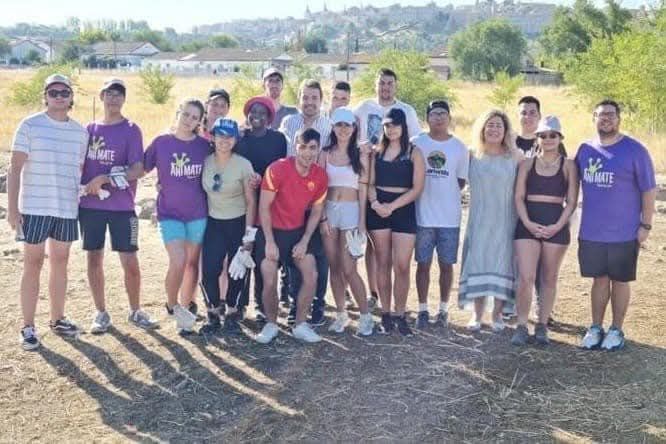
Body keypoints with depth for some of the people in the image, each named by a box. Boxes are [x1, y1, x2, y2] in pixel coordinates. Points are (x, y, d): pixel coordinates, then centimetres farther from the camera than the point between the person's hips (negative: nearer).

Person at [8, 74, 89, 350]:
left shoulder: (80, 132, 8)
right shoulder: (30, 126, -4)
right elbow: (15, 169, -5)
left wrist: (82, 203, 11)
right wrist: (12, 208, -11)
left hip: (68, 209, 4)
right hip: (34, 208, -4)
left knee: (60, 262, 12)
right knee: (33, 265, 1)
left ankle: (57, 319, 25)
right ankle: (28, 327, 8)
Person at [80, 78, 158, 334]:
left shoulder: (131, 130, -2)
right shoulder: (90, 129, 9)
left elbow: (138, 170, -11)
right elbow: (80, 164, 16)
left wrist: (104, 179, -17)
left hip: (121, 206, -3)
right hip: (90, 205, 3)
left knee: (130, 261, 1)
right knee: (94, 259, 7)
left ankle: (135, 311, 18)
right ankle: (101, 313, 20)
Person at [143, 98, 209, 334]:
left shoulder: (204, 145, 0)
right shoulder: (161, 142, -3)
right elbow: (142, 168, 4)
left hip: (198, 213, 2)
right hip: (169, 213, -2)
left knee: (193, 263, 9)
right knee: (178, 262, -16)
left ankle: (185, 311, 27)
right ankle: (172, 305, 12)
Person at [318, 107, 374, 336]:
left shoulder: (360, 155, 3)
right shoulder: (325, 154, 6)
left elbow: (363, 190, 1)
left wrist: (362, 221, -4)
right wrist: (322, 217, -4)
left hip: (351, 212, -2)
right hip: (329, 211, 2)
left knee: (348, 269, -7)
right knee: (334, 267, 6)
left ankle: (365, 315, 6)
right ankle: (341, 313, 17)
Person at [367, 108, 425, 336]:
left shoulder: (414, 153, 2)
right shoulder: (378, 151, 11)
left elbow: (417, 188, -5)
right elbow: (370, 182, 8)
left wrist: (391, 206, -12)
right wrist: (375, 202, -12)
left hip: (403, 210, -2)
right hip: (378, 210, 2)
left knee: (402, 266, -7)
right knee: (383, 263, 5)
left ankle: (399, 314, 5)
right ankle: (385, 313, 14)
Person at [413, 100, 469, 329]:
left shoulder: (459, 147, 4)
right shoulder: (416, 143, 1)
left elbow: (461, 180, 10)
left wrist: (445, 194, 2)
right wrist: (426, 195, 1)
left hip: (450, 216, 1)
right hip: (423, 215, -1)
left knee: (446, 264, 7)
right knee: (423, 264, 5)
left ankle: (443, 309, 19)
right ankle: (423, 310, 15)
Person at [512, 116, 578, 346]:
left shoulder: (568, 165, 5)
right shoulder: (527, 164, 8)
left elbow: (571, 201, 1)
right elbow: (519, 197, 3)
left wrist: (557, 226, -12)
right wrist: (527, 223, -10)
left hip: (556, 226, 0)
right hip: (528, 225, 0)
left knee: (549, 278, 7)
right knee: (526, 278, -8)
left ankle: (542, 325, 18)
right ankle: (522, 326, 2)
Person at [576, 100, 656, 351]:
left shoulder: (635, 151, -7)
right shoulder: (585, 150, 5)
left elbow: (649, 190, -5)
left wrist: (645, 225, -9)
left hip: (624, 233, -3)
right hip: (591, 232, 3)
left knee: (619, 281, 7)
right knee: (599, 279, 12)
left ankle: (617, 330, 20)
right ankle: (596, 328, 23)